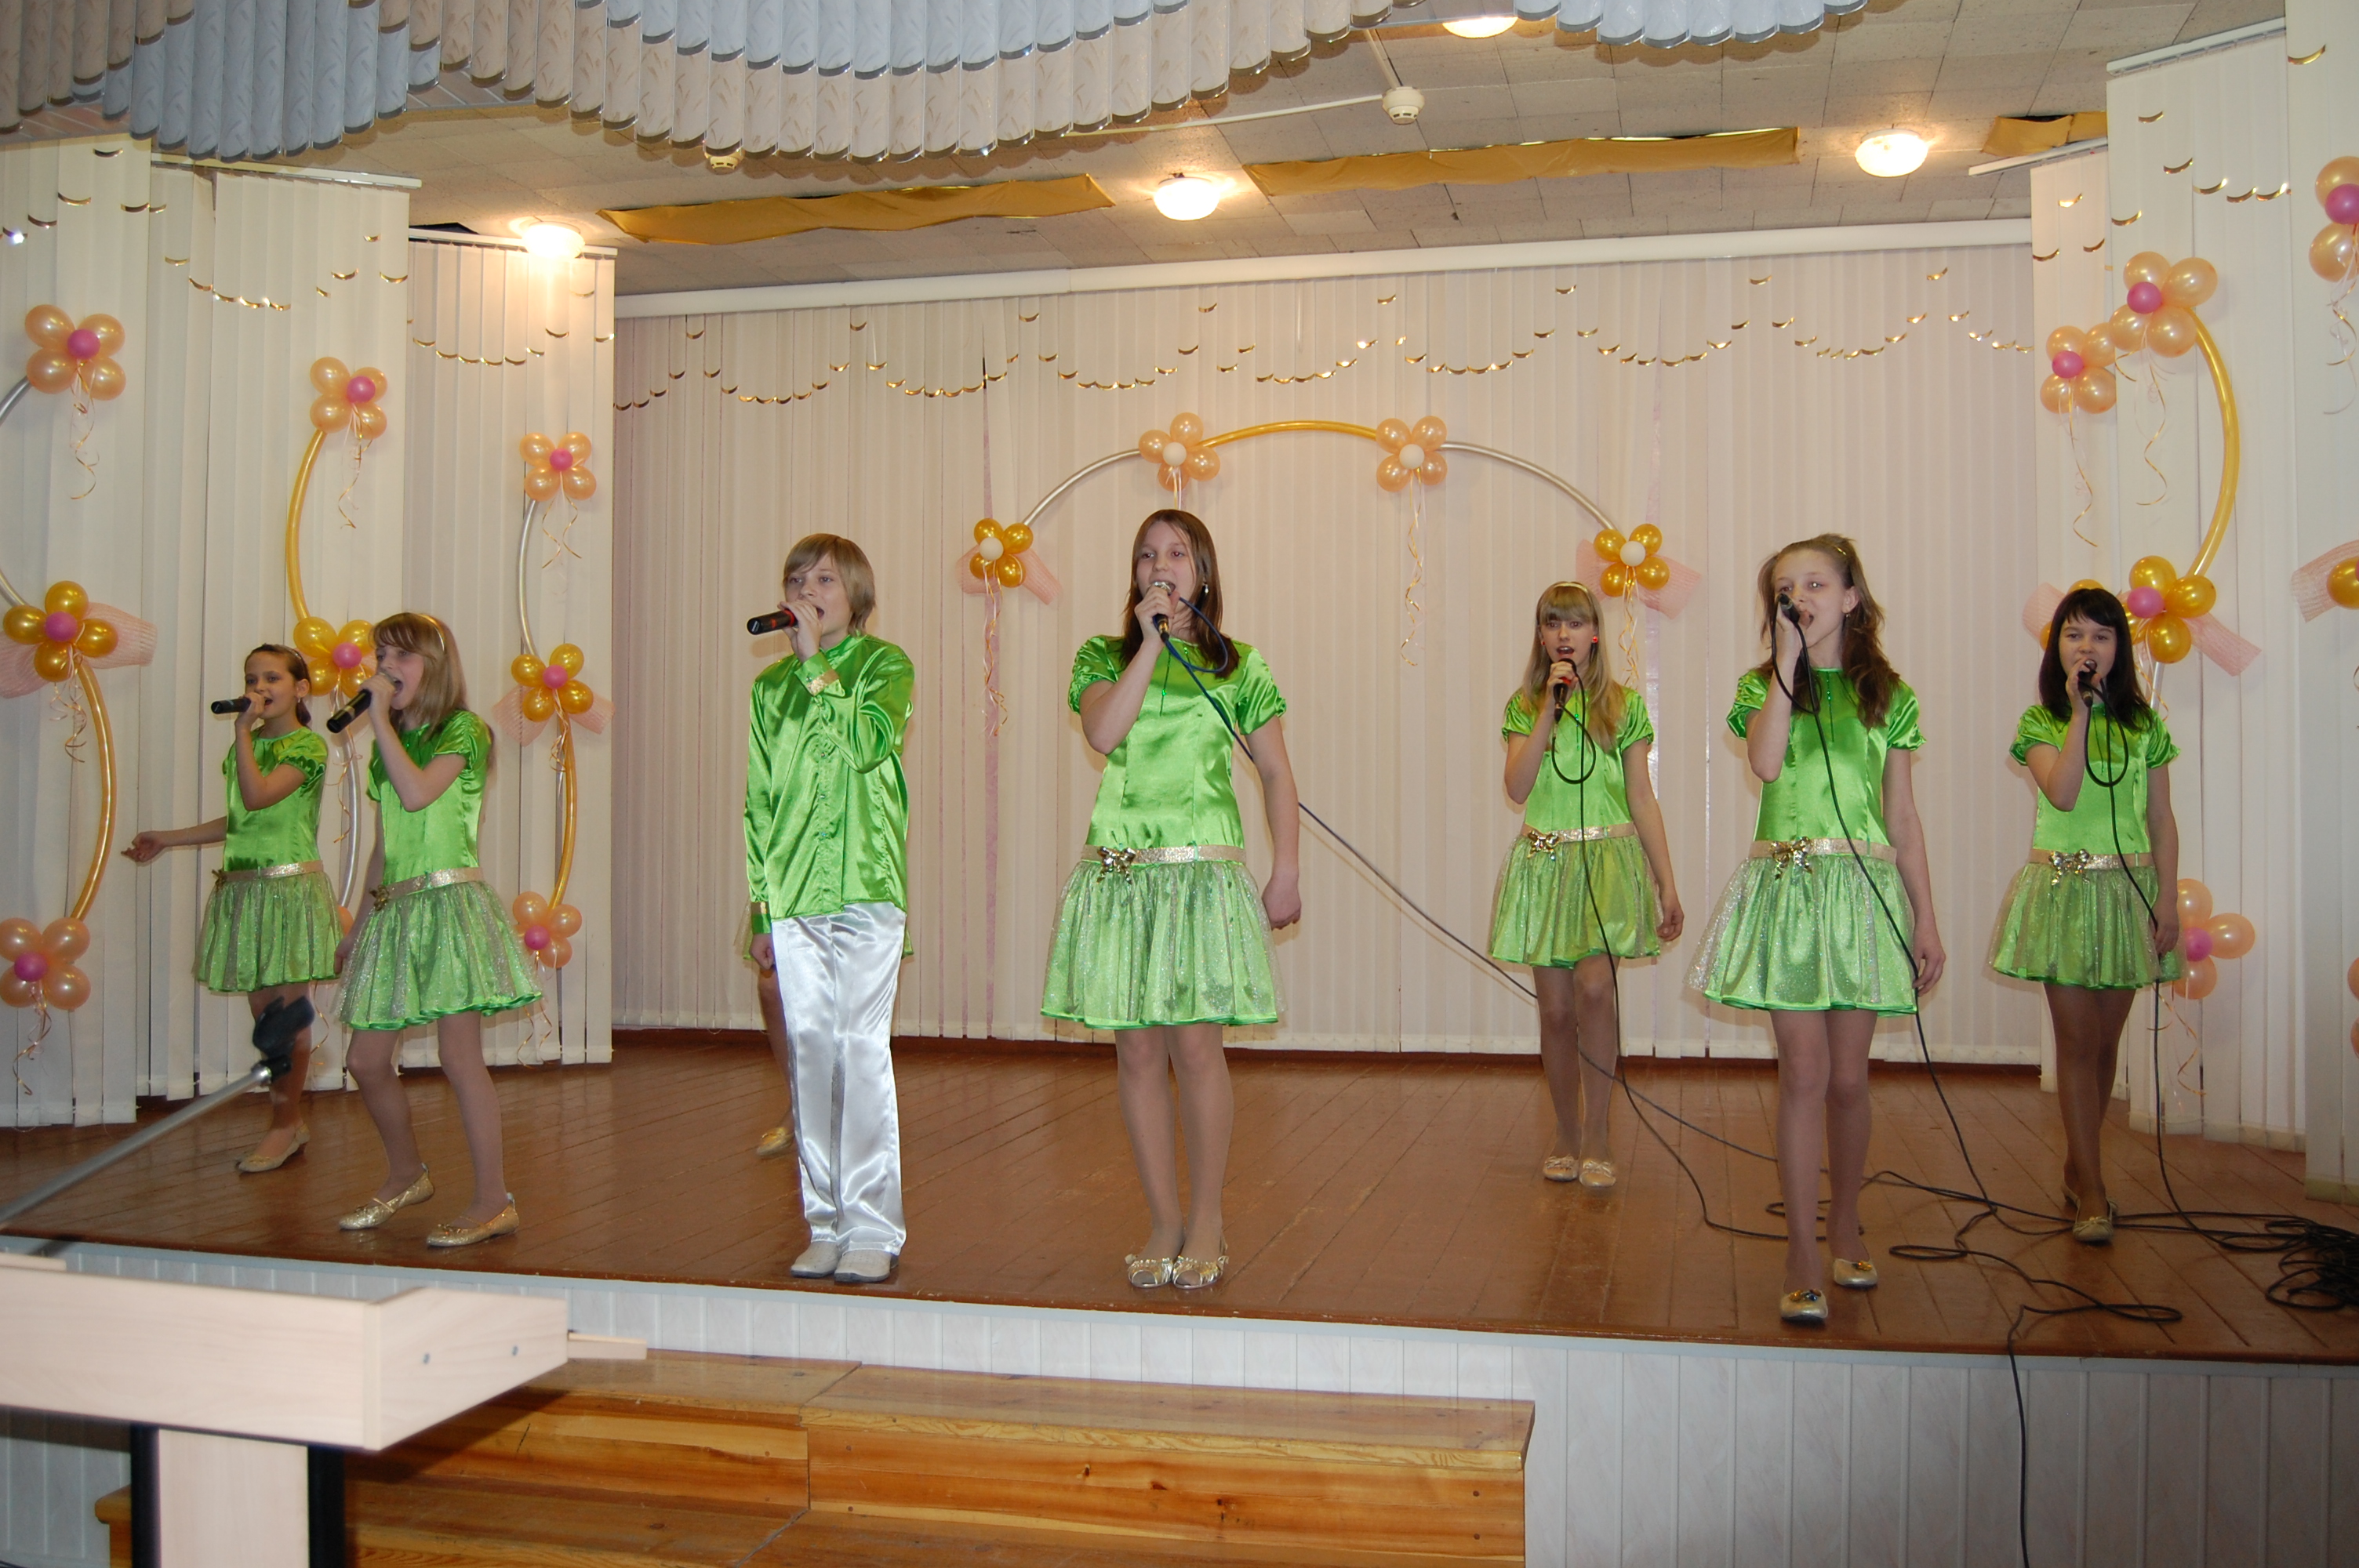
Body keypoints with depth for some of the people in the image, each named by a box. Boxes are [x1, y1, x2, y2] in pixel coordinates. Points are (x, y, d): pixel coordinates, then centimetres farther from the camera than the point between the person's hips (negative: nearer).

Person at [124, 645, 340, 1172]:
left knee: (289, 1011, -2)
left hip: (290, 888, -7)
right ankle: (289, 1120, 19)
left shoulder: (308, 746, -8)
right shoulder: (248, 746, 14)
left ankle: (285, 1126, 8)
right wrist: (167, 839, 24)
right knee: (265, 1013, 10)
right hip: (243, 887, 8)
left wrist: (243, 730, -18)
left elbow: (258, 797, -23)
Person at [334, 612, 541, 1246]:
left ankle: (494, 1200, -3)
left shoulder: (462, 730, -3)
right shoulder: (389, 744, 18)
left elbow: (417, 793, -22)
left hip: (449, 903, -7)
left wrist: (381, 717, -13)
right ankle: (405, 1175, 28)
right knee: (365, 1061, 7)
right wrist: (359, 924, 24)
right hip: (393, 910, 7)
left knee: (458, 1056, -10)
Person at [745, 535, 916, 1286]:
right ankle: (826, 1224, 15)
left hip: (865, 887, -4)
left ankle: (873, 1229, 0)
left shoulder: (884, 665, 3)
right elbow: (760, 799, 17)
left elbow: (866, 743, -18)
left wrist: (816, 661, -14)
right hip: (793, 896, 5)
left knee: (862, 1050, -7)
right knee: (809, 1055, 7)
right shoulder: (771, 685, 16)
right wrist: (761, 907, 14)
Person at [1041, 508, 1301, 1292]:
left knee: (1195, 1047, -5)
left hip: (1203, 870, -1)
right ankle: (1163, 1222, 15)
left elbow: (1277, 773, 7)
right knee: (1138, 1053, 3)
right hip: (1119, 870, 2)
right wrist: (1151, 645, -8)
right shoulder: (1105, 657, 10)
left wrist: (1287, 871, 0)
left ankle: (1205, 1221, 10)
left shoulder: (1237, 666, 8)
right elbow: (1102, 733, -11)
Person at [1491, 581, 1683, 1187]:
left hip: (1608, 861, -2)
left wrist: (1668, 884, 2)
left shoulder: (1624, 705, 4)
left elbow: (1642, 799, 5)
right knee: (1555, 1007, 3)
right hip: (1544, 862, 2)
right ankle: (1566, 1133, 20)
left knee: (1593, 987, -20)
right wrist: (1550, 708, -11)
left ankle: (1597, 1132, -7)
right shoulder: (1523, 706, 7)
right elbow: (1518, 787, -8)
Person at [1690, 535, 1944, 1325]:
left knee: (1848, 1076, 7)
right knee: (1803, 1072, -5)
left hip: (1864, 890, 1)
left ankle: (1844, 1229, 27)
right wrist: (1788, 661, -10)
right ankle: (1803, 1259, -1)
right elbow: (1765, 763, -16)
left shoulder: (1888, 695, 10)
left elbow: (1903, 816, 11)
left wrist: (1925, 917, 8)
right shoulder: (1763, 686, 7)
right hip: (1787, 886, -1)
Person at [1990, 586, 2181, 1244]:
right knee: (2076, 1040, -3)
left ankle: (2079, 1168, 23)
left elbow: (2161, 819, 6)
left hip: (2128, 890, 2)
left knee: (2105, 1041, 8)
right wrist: (2080, 713, -17)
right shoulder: (2039, 723, 0)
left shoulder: (2144, 725, 6)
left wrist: (2168, 898, 0)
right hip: (2062, 888, -2)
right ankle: (2092, 1190, 4)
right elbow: (2063, 794, -17)